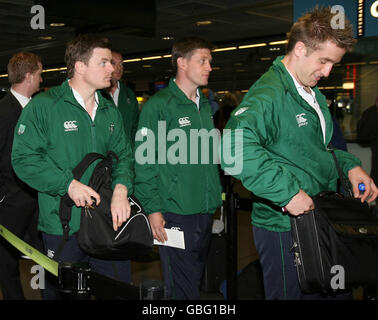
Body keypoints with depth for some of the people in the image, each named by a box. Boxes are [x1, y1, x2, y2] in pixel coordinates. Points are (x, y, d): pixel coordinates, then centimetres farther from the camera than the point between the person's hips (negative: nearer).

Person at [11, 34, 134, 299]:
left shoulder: (110, 110, 10)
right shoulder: (43, 106, -8)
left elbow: (123, 154, 10)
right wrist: (68, 183, -20)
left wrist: (121, 188, -11)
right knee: (61, 293, 11)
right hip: (62, 226, -4)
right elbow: (24, 159, -11)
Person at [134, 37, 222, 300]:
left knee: (197, 280, 17)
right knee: (182, 290, -1)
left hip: (206, 211, 7)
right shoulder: (158, 105, -9)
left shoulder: (206, 105, 13)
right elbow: (144, 162, -12)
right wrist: (153, 209, -15)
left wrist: (216, 196, 15)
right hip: (175, 213, -7)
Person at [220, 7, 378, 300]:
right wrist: (287, 191, -34)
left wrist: (350, 166, 7)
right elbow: (235, 147, -36)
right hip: (284, 228, -9)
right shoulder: (268, 95, -20)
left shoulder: (314, 95, 14)